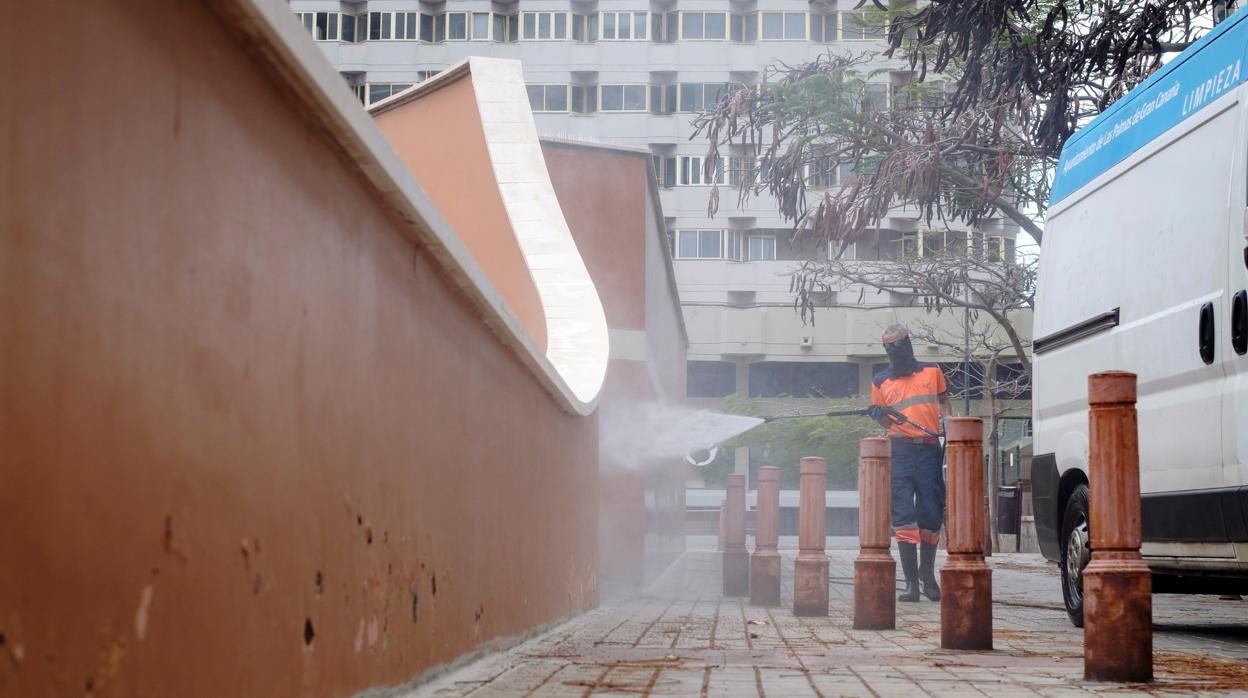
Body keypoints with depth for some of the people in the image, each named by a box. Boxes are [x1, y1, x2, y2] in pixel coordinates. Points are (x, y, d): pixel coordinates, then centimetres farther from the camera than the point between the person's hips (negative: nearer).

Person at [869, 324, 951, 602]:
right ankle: (911, 582, -3)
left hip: (929, 450, 0)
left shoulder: (932, 371, 11)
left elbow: (943, 401, 18)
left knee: (932, 514, 2)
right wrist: (883, 417, -5)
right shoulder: (881, 381, 10)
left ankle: (927, 574, 21)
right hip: (900, 451, 0)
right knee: (903, 517, -6)